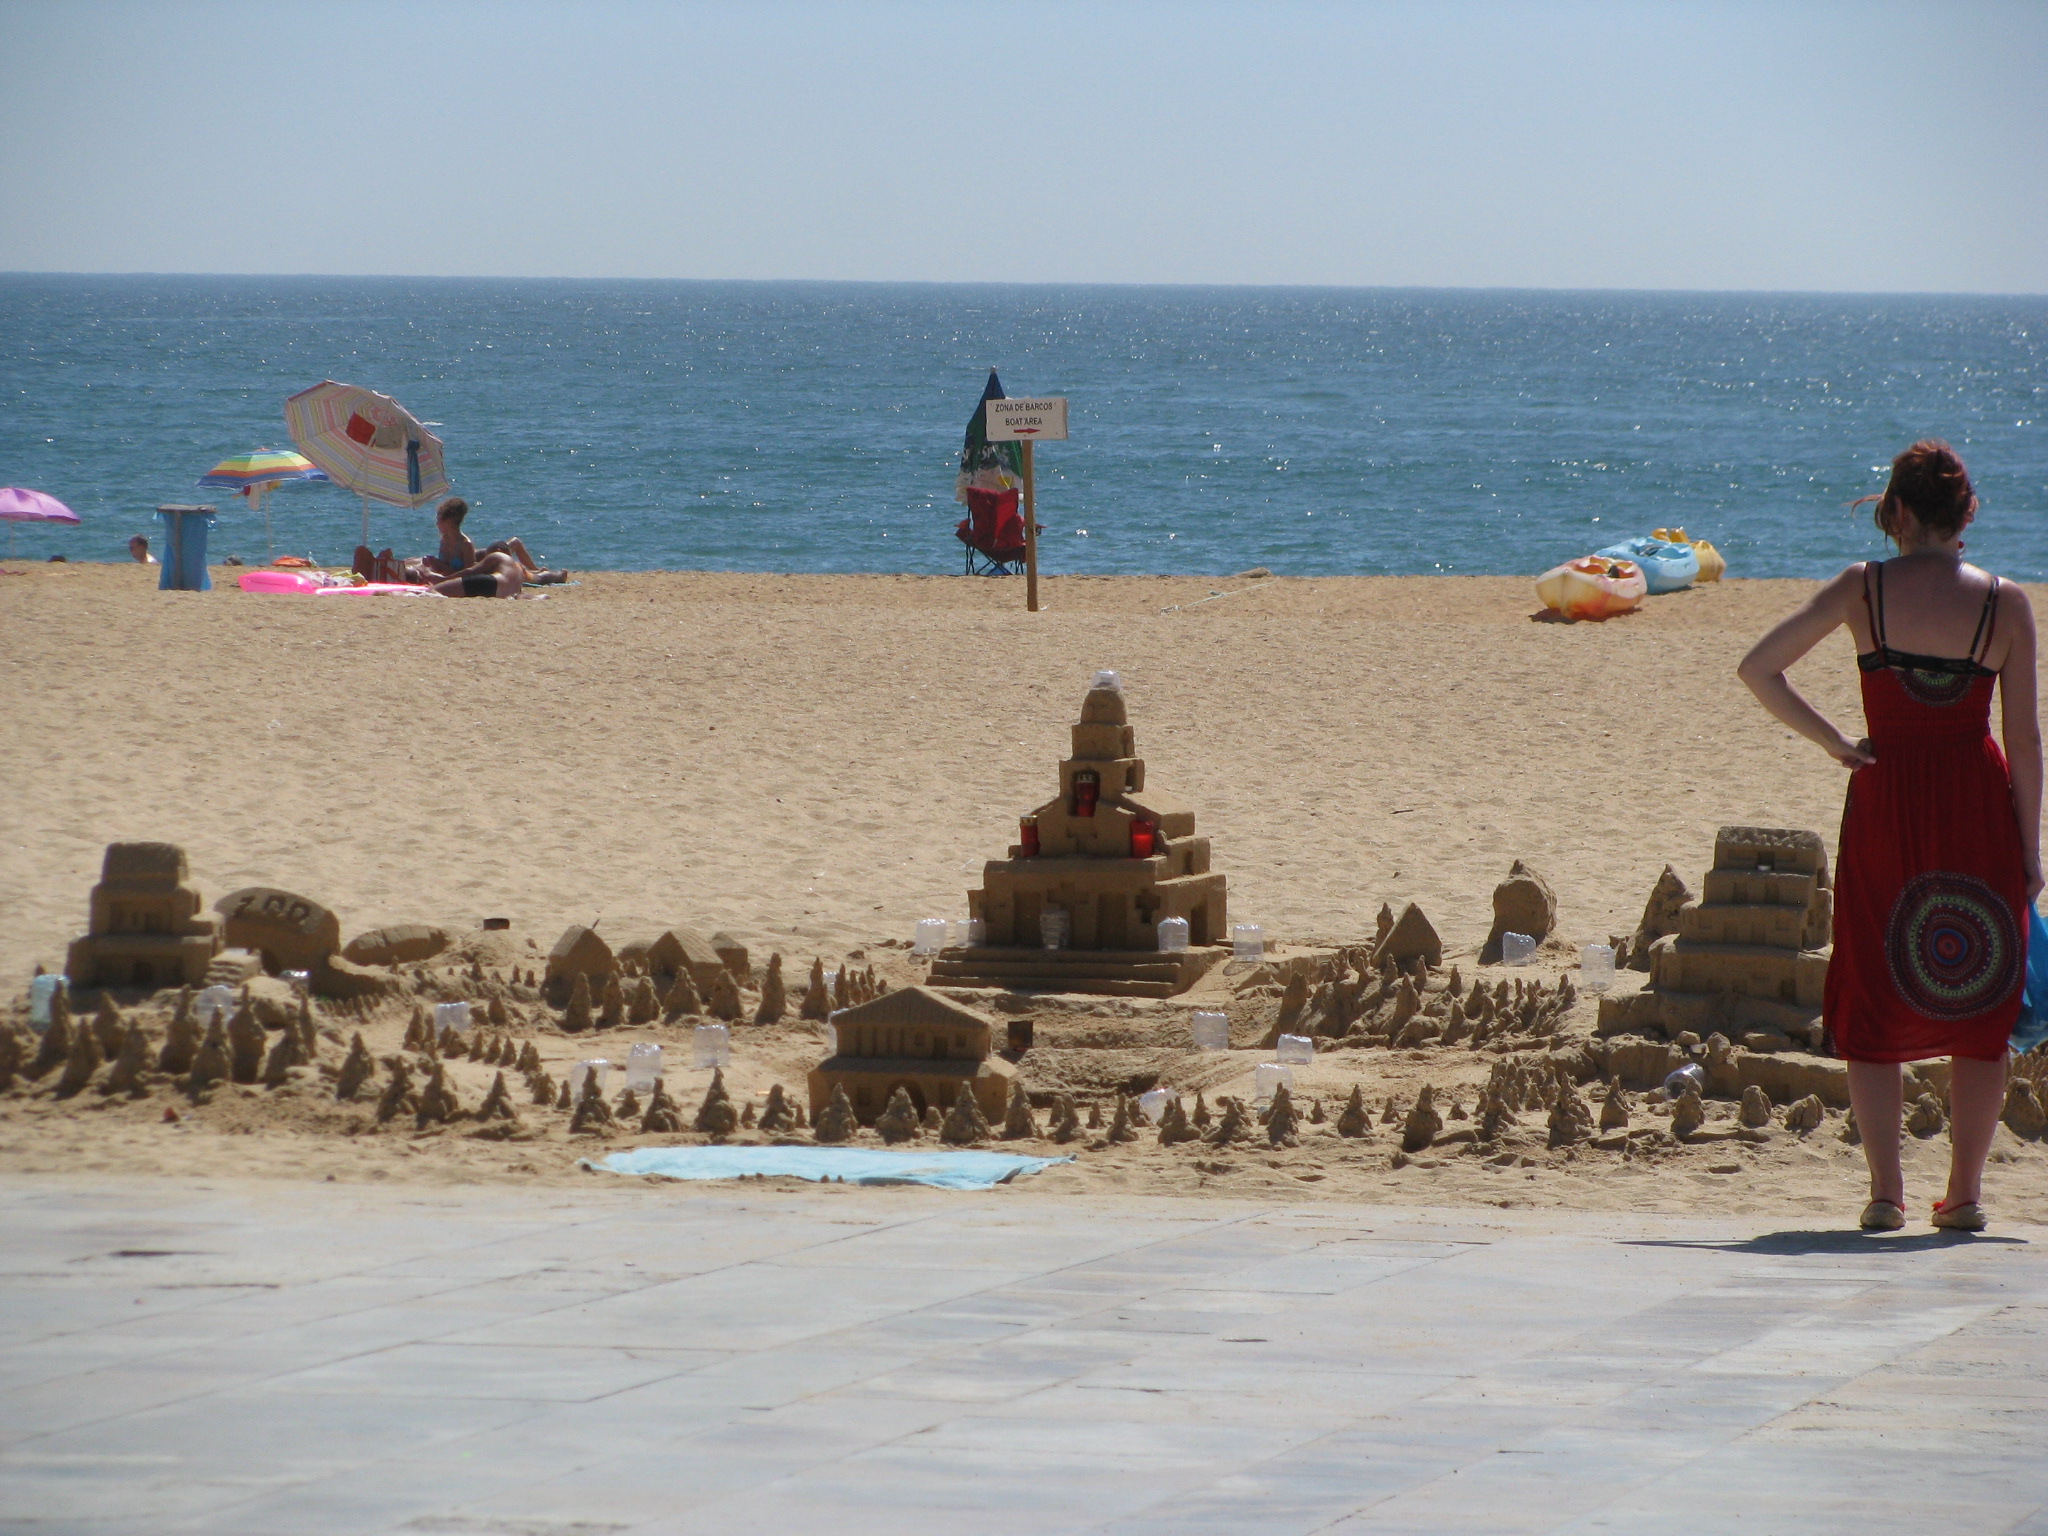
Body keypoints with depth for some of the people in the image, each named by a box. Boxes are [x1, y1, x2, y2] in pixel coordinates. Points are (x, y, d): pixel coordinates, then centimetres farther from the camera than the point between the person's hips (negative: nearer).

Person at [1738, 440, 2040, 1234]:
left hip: (1887, 800, 0)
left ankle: (1885, 1190, 3)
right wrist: (2030, 849, 3)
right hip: (1978, 806, 0)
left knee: (1873, 1003, 9)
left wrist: (1833, 741, 3)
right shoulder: (2005, 604, -3)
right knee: (1979, 1009, 11)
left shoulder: (1864, 589, -3)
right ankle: (1965, 1191, 12)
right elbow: (2024, 736, -3)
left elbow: (1758, 669, -5)